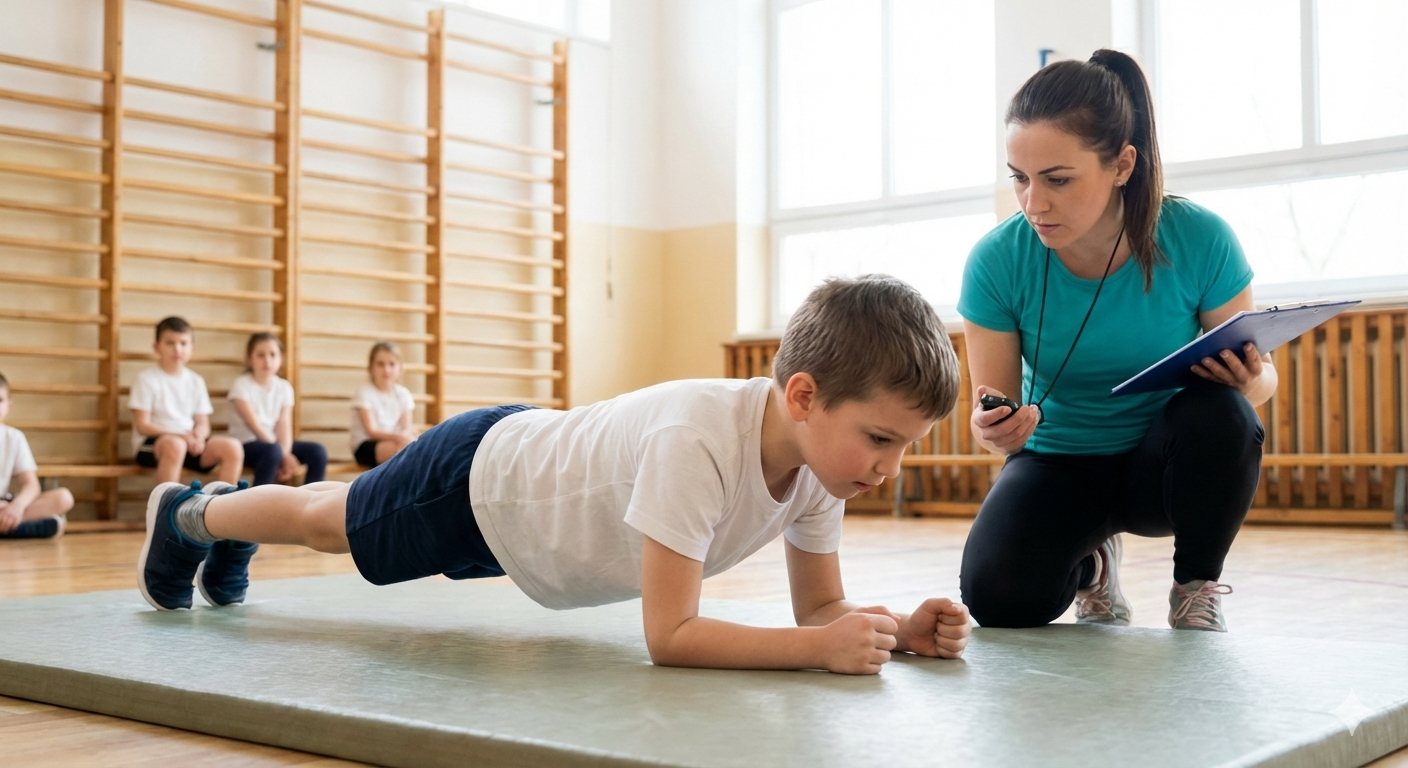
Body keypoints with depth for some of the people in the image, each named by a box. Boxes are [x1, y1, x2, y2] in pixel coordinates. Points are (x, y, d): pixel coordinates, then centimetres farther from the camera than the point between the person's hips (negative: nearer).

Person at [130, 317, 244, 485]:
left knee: (233, 447, -19)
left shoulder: (196, 381, 13)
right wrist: (180, 435, -18)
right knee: (174, 445, -39)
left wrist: (198, 436, -14)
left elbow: (203, 424, 12)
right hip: (152, 444, -5)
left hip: (191, 445, 5)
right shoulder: (147, 379, -1)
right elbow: (142, 425, -7)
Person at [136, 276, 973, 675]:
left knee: (333, 513, 32)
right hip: (477, 473, -6)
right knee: (324, 521, 23)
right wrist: (824, 648, -49)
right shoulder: (697, 441, -45)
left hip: (532, 460, 6)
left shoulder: (820, 451, -22)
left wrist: (895, 629, -31)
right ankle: (186, 513, 53)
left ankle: (226, 521, 60)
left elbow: (822, 606, -12)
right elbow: (668, 635, -43)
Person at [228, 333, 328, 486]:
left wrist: (285, 453, -23)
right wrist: (284, 455, -21)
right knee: (272, 451, -37)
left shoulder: (284, 387, 6)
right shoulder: (242, 385, -9)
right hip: (247, 444, -5)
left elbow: (285, 425, -3)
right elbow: (254, 425, -16)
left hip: (274, 443, 6)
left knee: (318, 451, -14)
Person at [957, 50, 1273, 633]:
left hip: (1166, 464, 0)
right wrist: (996, 430, -33)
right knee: (997, 596, -26)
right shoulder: (997, 261, -18)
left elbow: (1260, 377, -6)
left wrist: (1249, 381, -31)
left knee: (1220, 413, -34)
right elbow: (993, 406, -9)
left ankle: (1198, 589, -4)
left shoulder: (1200, 241, -19)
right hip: (1058, 461, 0)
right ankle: (1088, 561, 13)